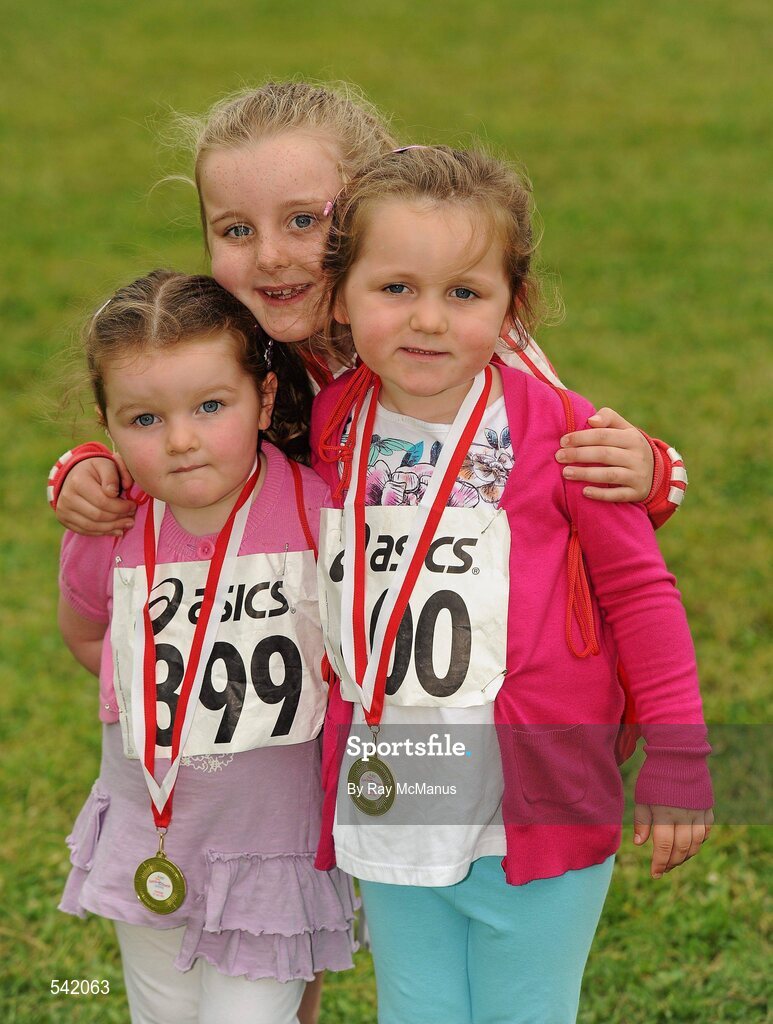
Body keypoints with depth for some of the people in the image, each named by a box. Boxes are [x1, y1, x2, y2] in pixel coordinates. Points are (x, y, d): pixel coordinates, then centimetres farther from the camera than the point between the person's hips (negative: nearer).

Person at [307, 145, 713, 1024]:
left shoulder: (556, 432, -11)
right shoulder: (327, 431, 0)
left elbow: (638, 592, -4)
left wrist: (675, 760, -4)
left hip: (534, 819, -3)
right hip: (387, 813, 4)